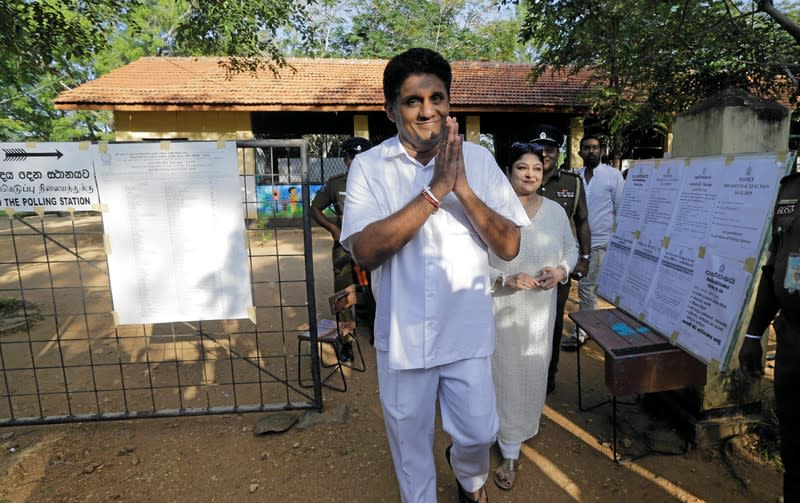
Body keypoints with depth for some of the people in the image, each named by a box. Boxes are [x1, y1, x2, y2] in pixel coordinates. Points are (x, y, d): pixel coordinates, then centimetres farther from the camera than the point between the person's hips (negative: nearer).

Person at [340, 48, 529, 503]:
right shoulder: (369, 167, -8)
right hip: (402, 333, 0)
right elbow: (365, 251, -21)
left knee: (478, 433, 15)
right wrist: (435, 190, -27)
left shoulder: (479, 160, -4)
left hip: (468, 330, 1)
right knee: (409, 440, 18)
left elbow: (510, 246, -9)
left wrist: (462, 188, -23)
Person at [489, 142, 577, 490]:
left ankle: (523, 426, 46)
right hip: (502, 309, -4)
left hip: (541, 308, 5)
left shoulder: (555, 211, 3)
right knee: (506, 376, 3)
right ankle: (510, 452, 22)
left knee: (534, 373, 16)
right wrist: (505, 280, -24)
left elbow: (571, 247, 15)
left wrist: (562, 270, -5)